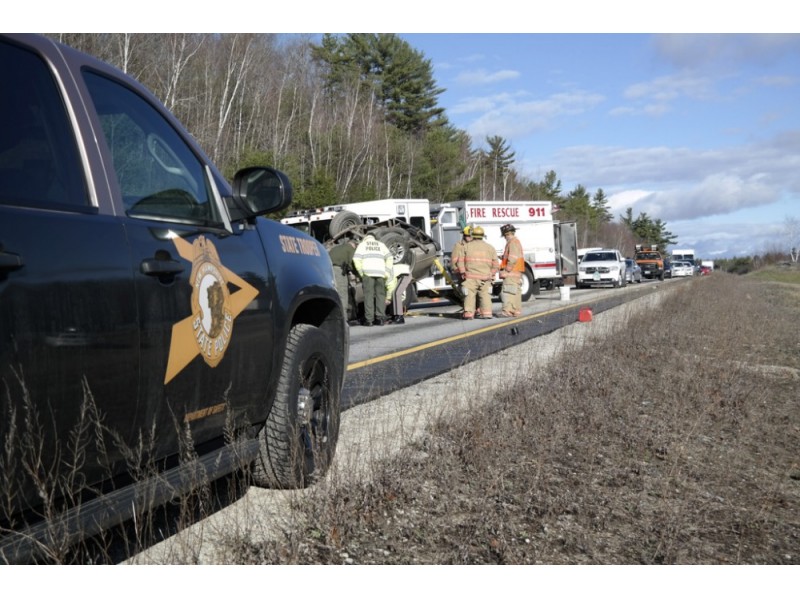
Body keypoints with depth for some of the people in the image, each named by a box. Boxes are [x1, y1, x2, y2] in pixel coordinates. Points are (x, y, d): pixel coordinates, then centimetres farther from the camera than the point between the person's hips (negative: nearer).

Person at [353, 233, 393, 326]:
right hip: (380, 272, 2)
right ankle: (380, 318, -1)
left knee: (368, 295, -3)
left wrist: (361, 272, 4)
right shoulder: (381, 244, 24)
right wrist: (387, 273, 9)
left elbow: (356, 259, 1)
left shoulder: (362, 244, 17)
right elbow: (389, 258, 11)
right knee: (380, 294, 6)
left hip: (368, 272, -2)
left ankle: (369, 319, -8)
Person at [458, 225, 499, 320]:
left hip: (471, 277, -2)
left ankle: (469, 313, -5)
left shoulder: (467, 246, 0)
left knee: (470, 295, 0)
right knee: (485, 295, 8)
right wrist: (491, 275, 15)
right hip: (485, 277, 2)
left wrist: (462, 272, 7)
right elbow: (496, 264, 7)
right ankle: (487, 313, 4)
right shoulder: (490, 247, 8)